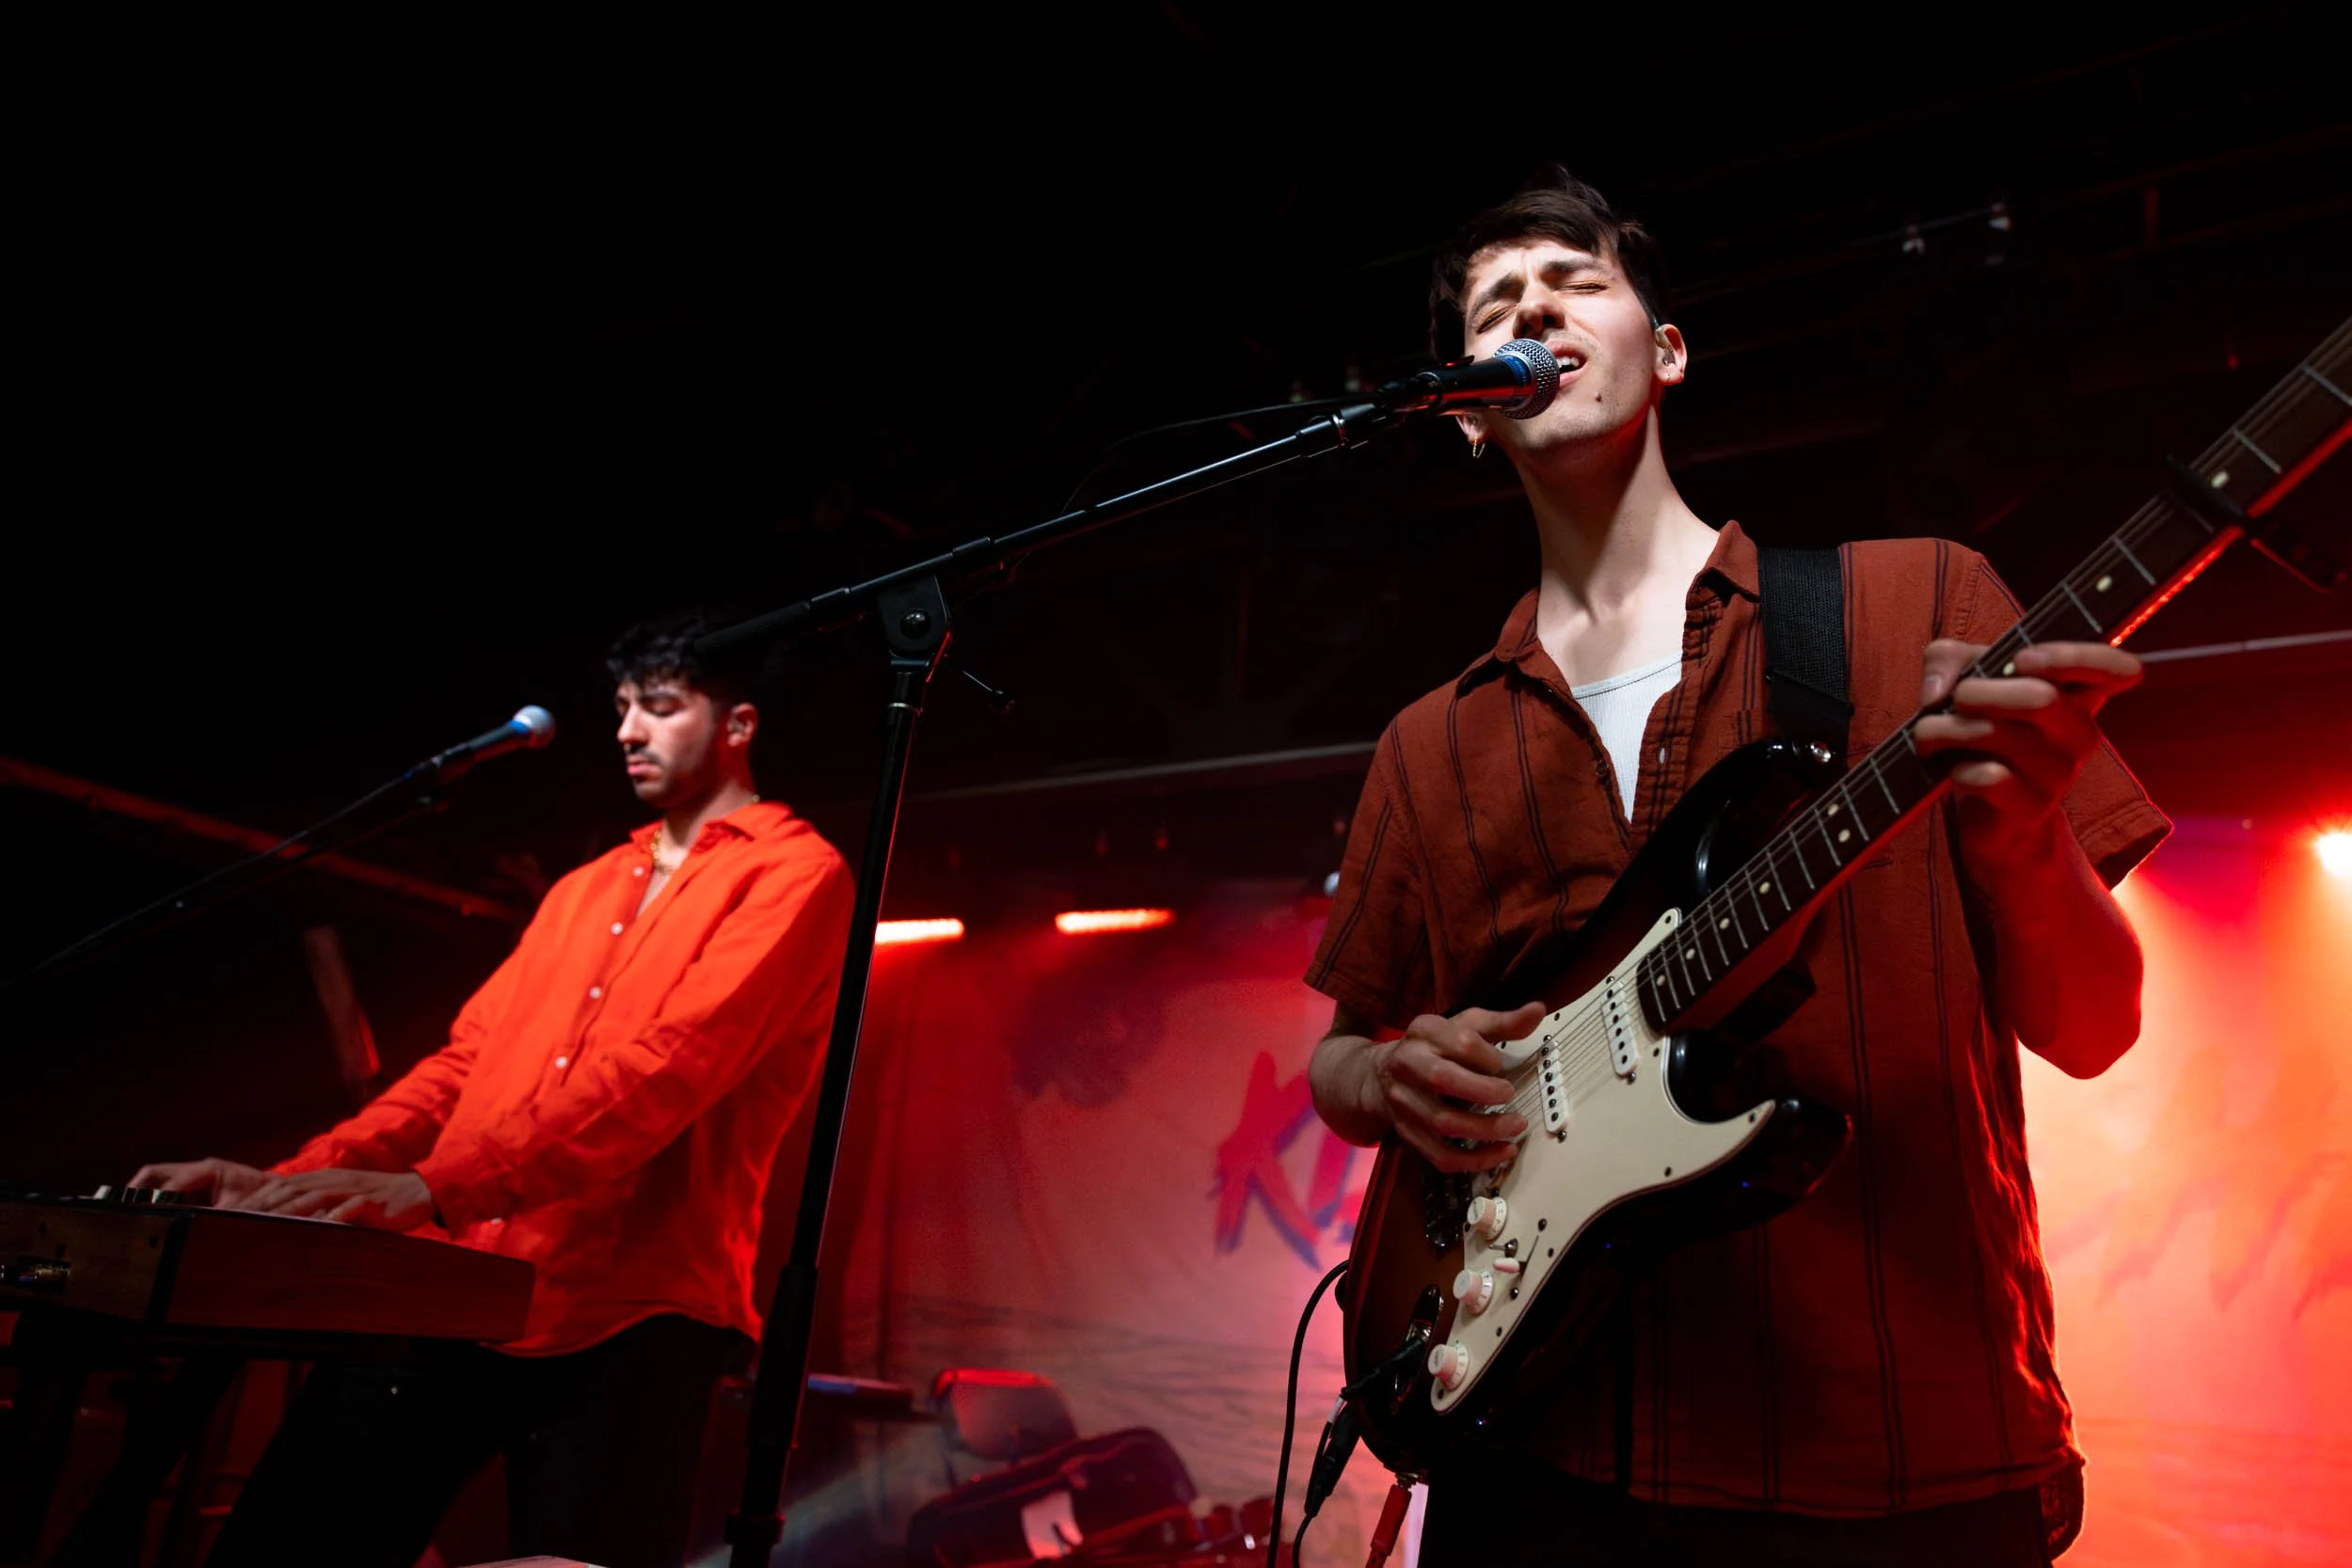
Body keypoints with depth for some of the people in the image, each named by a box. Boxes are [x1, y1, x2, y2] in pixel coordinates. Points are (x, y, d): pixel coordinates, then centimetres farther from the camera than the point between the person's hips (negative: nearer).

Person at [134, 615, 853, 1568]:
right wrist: (296, 1179, 3)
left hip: (626, 1318, -6)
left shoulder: (794, 872, -3)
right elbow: (470, 1061, 19)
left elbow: (673, 1062, -17)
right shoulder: (585, 889, 23)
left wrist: (431, 1187, -25)